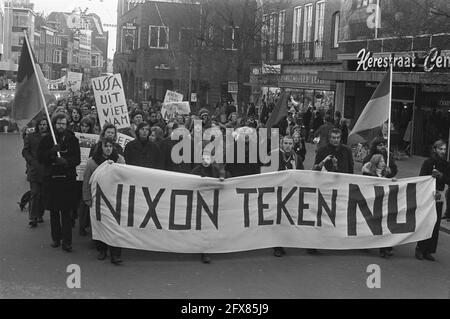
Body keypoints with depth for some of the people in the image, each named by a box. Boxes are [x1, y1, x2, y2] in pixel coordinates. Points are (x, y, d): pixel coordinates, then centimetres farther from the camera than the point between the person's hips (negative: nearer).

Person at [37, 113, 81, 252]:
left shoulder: (72, 140, 4)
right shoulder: (47, 139, 6)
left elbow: (77, 159, -3)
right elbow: (40, 157, -1)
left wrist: (66, 161, -22)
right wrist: (51, 152, -18)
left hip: (67, 179, -2)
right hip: (50, 178, 2)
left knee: (66, 212, -5)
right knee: (53, 211, 9)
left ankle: (67, 241, -3)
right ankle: (56, 238, 20)